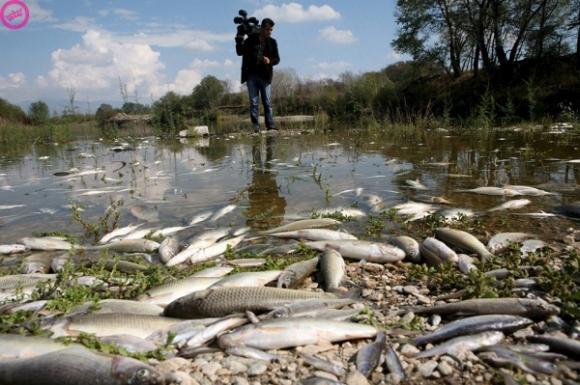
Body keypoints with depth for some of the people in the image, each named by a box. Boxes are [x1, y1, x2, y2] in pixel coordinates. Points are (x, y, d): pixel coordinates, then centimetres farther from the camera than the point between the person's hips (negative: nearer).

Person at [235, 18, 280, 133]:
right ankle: (255, 127, 2)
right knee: (254, 103, 0)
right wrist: (239, 40, -9)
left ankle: (271, 126, -1)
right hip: (251, 75, 0)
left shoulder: (272, 42, 8)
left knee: (267, 102, -1)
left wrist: (270, 60, -13)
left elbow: (277, 59, 8)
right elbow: (240, 52, 6)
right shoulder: (251, 39, 6)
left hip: (265, 76, 0)